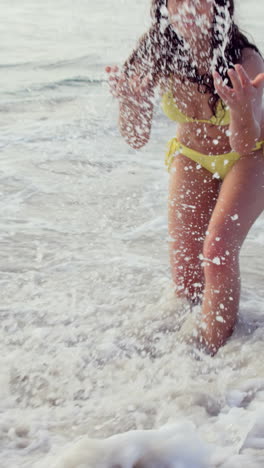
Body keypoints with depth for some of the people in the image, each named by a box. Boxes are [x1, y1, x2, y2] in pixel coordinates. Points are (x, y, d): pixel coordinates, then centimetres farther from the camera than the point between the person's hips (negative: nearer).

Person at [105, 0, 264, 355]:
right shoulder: (154, 54, -23)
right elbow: (137, 139, -17)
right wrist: (128, 102, -37)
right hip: (191, 157, 3)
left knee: (218, 251, -23)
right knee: (185, 277, 1)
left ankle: (213, 352, -2)